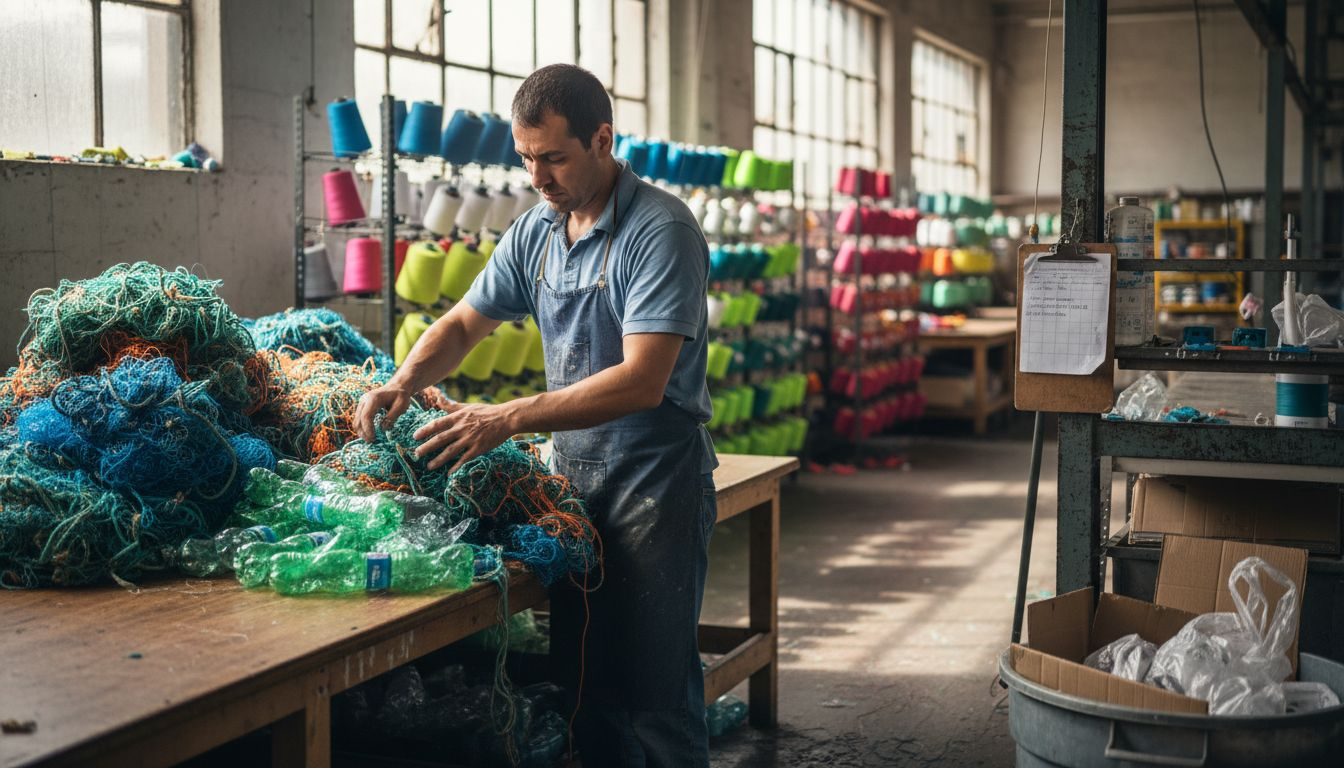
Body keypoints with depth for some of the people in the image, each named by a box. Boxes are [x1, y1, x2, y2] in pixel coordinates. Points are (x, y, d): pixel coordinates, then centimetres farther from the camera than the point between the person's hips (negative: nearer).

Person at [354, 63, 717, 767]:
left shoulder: (661, 230, -15)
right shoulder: (535, 232, 8)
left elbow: (642, 381, -24)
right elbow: (464, 322, 17)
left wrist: (509, 418, -28)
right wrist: (403, 383, -4)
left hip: (655, 479, -7)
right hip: (572, 473, 7)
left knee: (654, 691, -3)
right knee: (580, 680, 12)